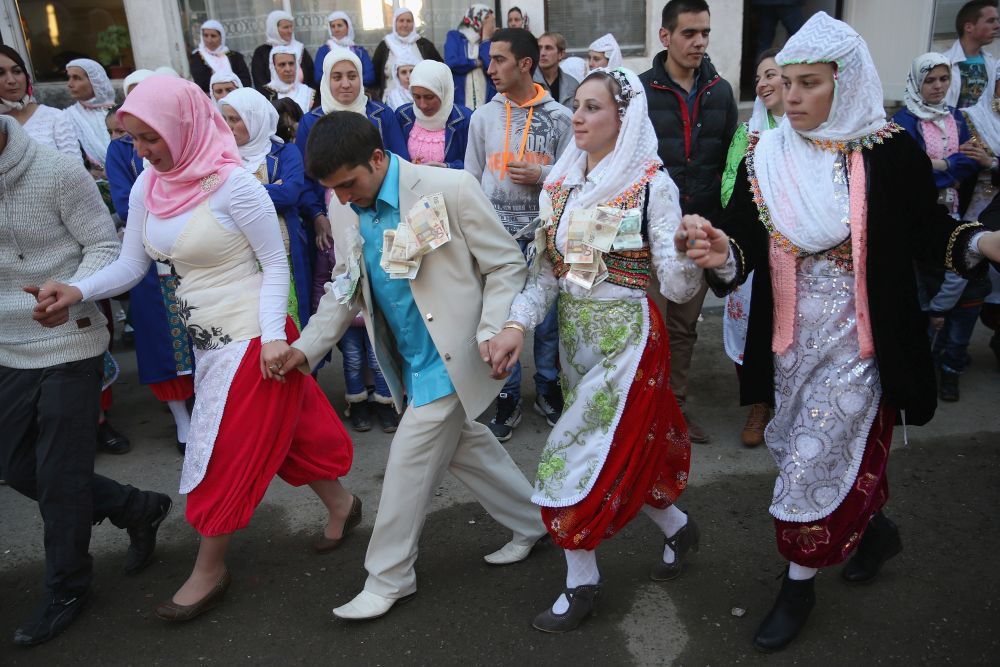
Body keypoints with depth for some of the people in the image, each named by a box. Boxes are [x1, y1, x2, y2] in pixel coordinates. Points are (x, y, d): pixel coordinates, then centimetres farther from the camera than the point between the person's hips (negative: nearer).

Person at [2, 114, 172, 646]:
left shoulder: (58, 171, -14)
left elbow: (105, 247, -11)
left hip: (68, 346, -6)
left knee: (60, 473, 3)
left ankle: (66, 587, 25)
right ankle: (137, 509, 30)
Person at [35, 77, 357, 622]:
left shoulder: (232, 184, -18)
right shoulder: (146, 187, 3)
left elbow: (275, 264, -14)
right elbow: (129, 266, 5)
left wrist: (273, 337, -21)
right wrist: (78, 291, -12)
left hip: (253, 339, -7)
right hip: (208, 340, 7)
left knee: (225, 455, 4)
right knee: (282, 429, 18)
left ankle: (209, 572, 24)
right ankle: (340, 505, 40)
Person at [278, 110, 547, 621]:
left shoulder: (450, 190, -17)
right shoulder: (348, 217, 3)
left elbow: (506, 264, -11)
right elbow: (344, 293, 11)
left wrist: (491, 333, -23)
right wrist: (306, 349, -1)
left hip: (450, 359, -7)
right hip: (409, 363, 7)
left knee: (408, 463, -2)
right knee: (467, 448, 18)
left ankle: (388, 579, 18)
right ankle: (530, 522, 40)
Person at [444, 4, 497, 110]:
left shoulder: (489, 41, 12)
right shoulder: (454, 36, 8)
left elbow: (492, 67, -8)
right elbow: (451, 62, -10)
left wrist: (485, 39, 0)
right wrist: (478, 62, -2)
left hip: (487, 103, 2)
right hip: (459, 101, -2)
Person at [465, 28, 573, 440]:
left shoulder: (558, 117, -1)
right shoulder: (483, 116, 5)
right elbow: (471, 179, 8)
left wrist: (541, 176, -15)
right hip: (497, 234, 1)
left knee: (547, 314, 9)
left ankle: (548, 389, 27)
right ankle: (507, 397, 19)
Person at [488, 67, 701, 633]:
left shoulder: (653, 183, -12)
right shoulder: (561, 183, 4)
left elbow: (676, 286, -17)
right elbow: (546, 270, 5)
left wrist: (686, 250, -38)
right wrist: (519, 323, -9)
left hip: (627, 335, -6)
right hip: (575, 331, 6)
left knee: (587, 456, -2)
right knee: (621, 448, 17)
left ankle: (582, 580, 18)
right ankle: (678, 527, 42)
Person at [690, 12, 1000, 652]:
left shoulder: (893, 153, -9)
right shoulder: (765, 158, -1)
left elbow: (928, 231, 0)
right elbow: (744, 245, -6)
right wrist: (723, 256, -28)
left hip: (858, 338, -4)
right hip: (791, 338, 4)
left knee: (818, 458, 0)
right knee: (848, 449, 20)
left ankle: (799, 583, 21)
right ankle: (874, 527, 49)